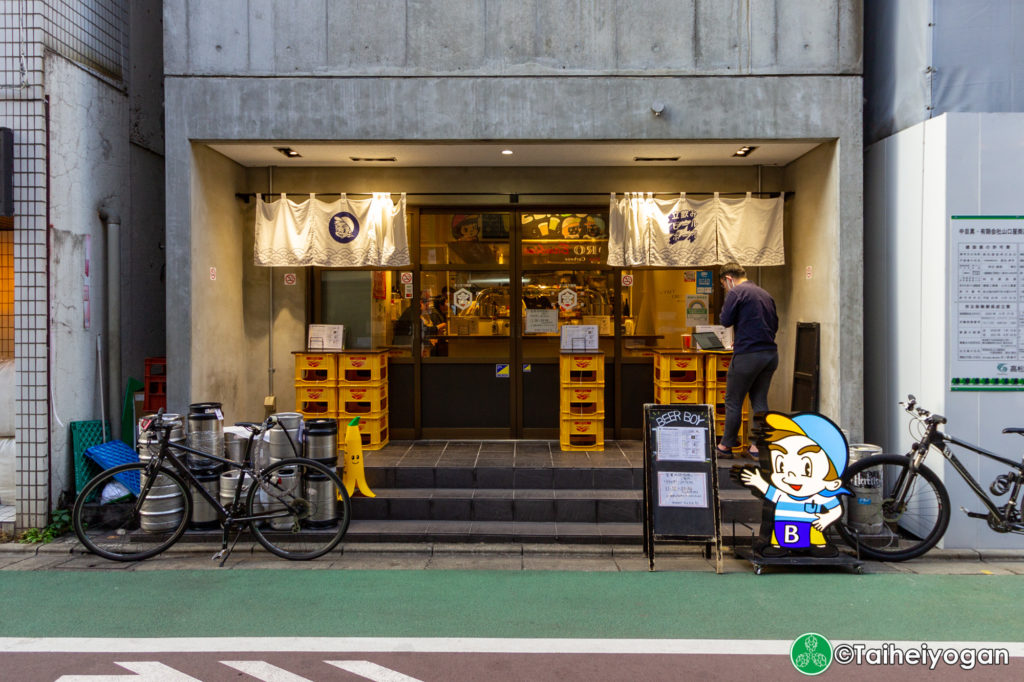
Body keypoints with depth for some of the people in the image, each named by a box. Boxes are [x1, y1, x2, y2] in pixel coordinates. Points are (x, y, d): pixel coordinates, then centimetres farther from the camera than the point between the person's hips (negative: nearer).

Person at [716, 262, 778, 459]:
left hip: (748, 354, -7)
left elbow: (725, 320, -10)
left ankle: (726, 446, 13)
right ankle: (758, 447, 12)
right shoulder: (766, 294, 16)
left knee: (733, 401, 5)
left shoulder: (736, 293, -7)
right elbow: (774, 324, 19)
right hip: (770, 353, 7)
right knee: (760, 401, 12)